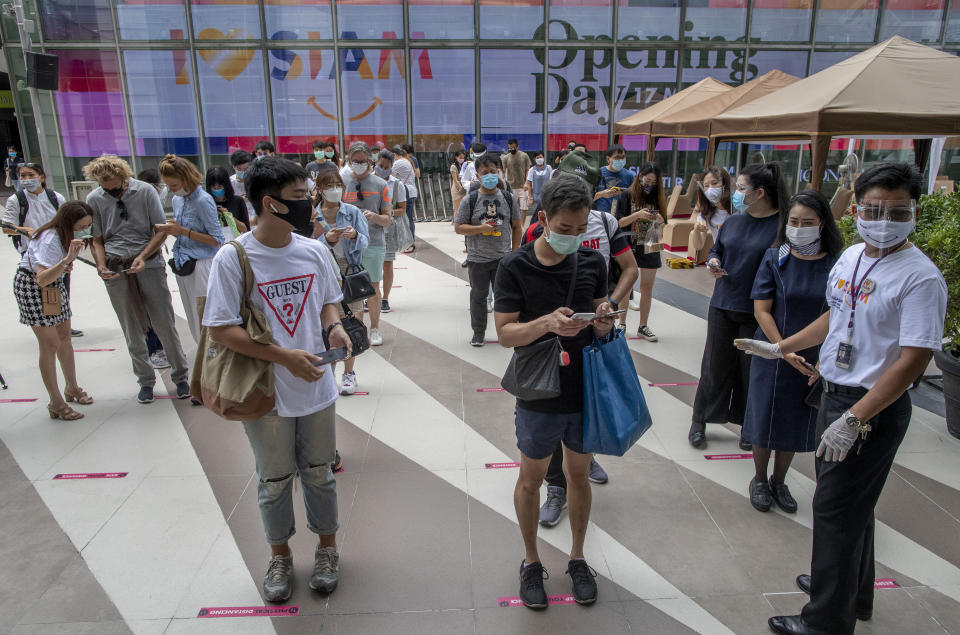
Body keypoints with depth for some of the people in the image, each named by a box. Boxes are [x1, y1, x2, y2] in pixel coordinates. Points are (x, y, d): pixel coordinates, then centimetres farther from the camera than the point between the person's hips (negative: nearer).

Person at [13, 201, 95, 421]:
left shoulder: (69, 236, -6)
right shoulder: (49, 239, -31)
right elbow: (42, 279, -42)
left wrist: (66, 265, -5)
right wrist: (66, 261, -53)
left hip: (55, 284, 8)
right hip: (30, 287, -8)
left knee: (65, 338, 14)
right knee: (50, 344, -8)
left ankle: (72, 388, 29)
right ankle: (56, 403, 0)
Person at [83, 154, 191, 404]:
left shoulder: (145, 191, -2)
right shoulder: (94, 199, 4)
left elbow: (162, 230, -1)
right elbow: (97, 239, 10)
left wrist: (143, 256, -13)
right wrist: (101, 265, -7)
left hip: (149, 264, -2)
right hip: (115, 269, 2)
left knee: (164, 323, 0)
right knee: (132, 330, 7)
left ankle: (180, 376, 14)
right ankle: (146, 381, 20)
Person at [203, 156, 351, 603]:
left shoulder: (314, 251, -2)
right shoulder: (233, 258, -15)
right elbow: (220, 329, -15)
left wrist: (335, 325, -11)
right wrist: (285, 356, -23)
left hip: (317, 387, 3)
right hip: (266, 394, -3)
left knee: (319, 473, 18)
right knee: (275, 480, 16)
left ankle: (327, 549, 39)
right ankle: (280, 557, 39)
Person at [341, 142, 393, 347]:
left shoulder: (380, 185, 4)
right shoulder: (341, 183, 6)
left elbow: (387, 219, 4)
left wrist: (374, 216, -18)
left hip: (374, 243, -1)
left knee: (373, 287, 5)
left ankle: (375, 329, 18)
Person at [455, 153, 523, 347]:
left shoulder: (509, 198, 3)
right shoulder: (470, 200, -2)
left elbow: (517, 226, 10)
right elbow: (458, 227, -3)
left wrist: (514, 252, 5)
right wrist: (481, 228, -15)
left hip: (503, 258, 1)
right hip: (477, 258, 0)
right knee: (478, 296, 10)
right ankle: (478, 332, 24)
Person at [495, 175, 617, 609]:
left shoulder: (592, 262, -2)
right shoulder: (515, 267, -13)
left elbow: (600, 329, 5)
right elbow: (505, 333, -14)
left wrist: (603, 321, -18)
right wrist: (547, 322, -31)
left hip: (586, 393, 3)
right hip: (539, 396, -3)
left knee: (579, 475, 18)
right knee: (531, 479, 14)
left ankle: (577, 557, 40)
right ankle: (531, 561, 36)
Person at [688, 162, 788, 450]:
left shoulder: (783, 225, -12)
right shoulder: (733, 221, 5)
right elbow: (716, 250, 18)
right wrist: (713, 263, -4)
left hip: (757, 311, -4)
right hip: (722, 306, 4)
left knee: (752, 369, 10)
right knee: (715, 365, 12)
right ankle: (699, 420, 25)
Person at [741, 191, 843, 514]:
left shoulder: (835, 263, -3)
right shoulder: (775, 258, -6)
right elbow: (761, 310, -8)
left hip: (814, 360, 2)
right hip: (772, 353, -1)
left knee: (796, 423, 13)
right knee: (765, 418, 8)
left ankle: (779, 482, 33)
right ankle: (760, 480, 29)